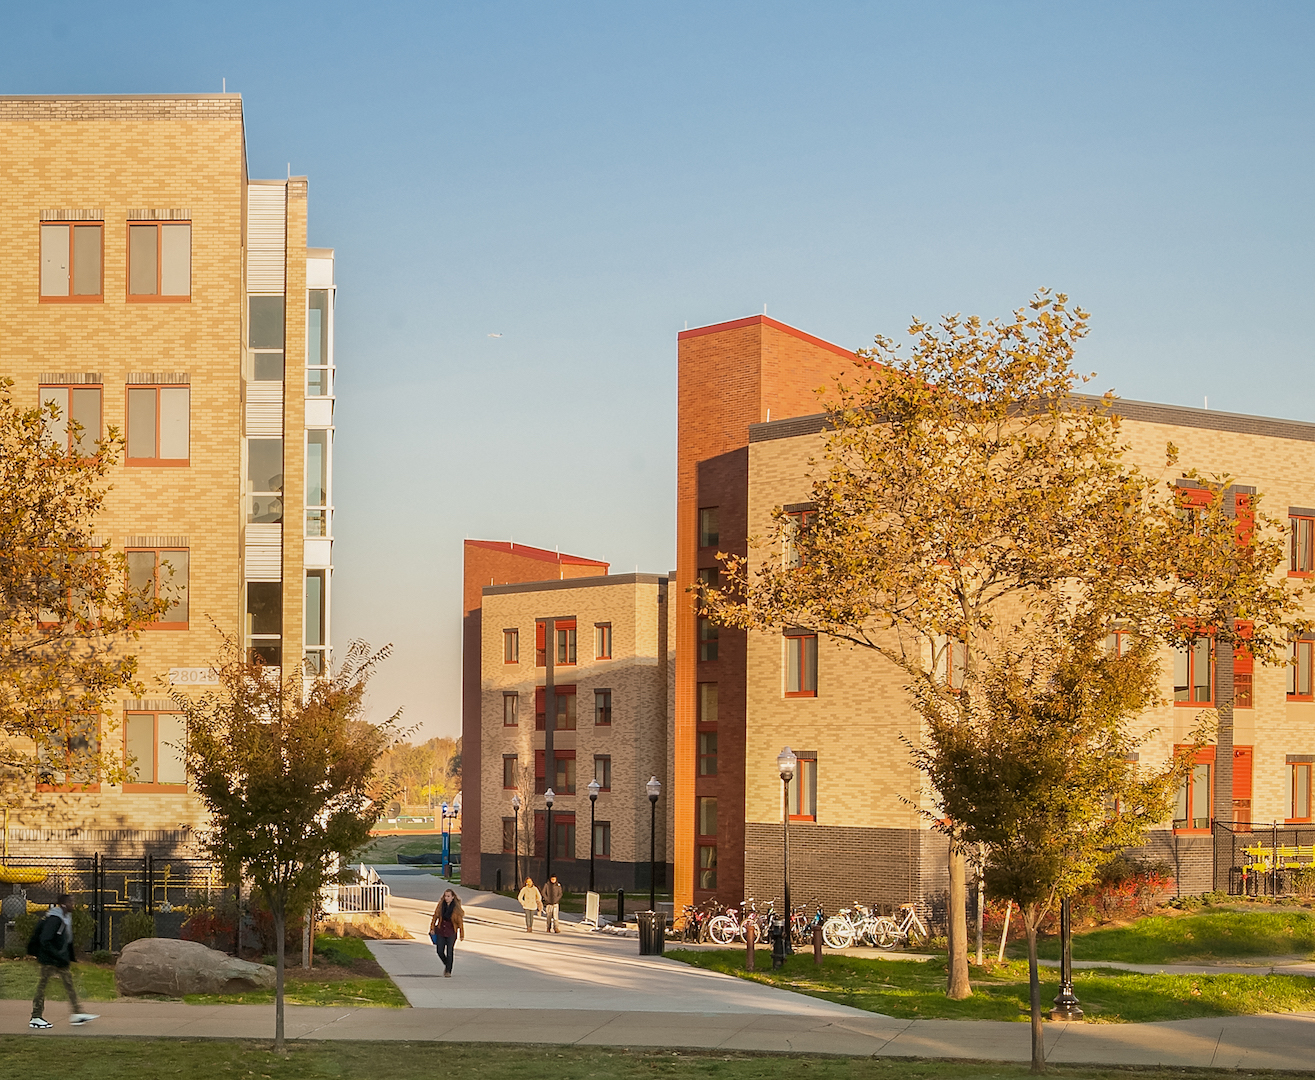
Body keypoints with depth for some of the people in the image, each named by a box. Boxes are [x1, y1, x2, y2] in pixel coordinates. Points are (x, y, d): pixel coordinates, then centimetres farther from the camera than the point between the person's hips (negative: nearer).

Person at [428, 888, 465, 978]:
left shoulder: (456, 908, -10)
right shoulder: (441, 905, -1)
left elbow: (460, 922, -5)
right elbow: (435, 917, 9)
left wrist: (462, 935, -5)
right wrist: (432, 928, 4)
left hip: (451, 933, -3)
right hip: (441, 931, 3)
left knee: (449, 952, -2)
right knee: (440, 951, 4)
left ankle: (448, 971, 11)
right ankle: (446, 964, 31)